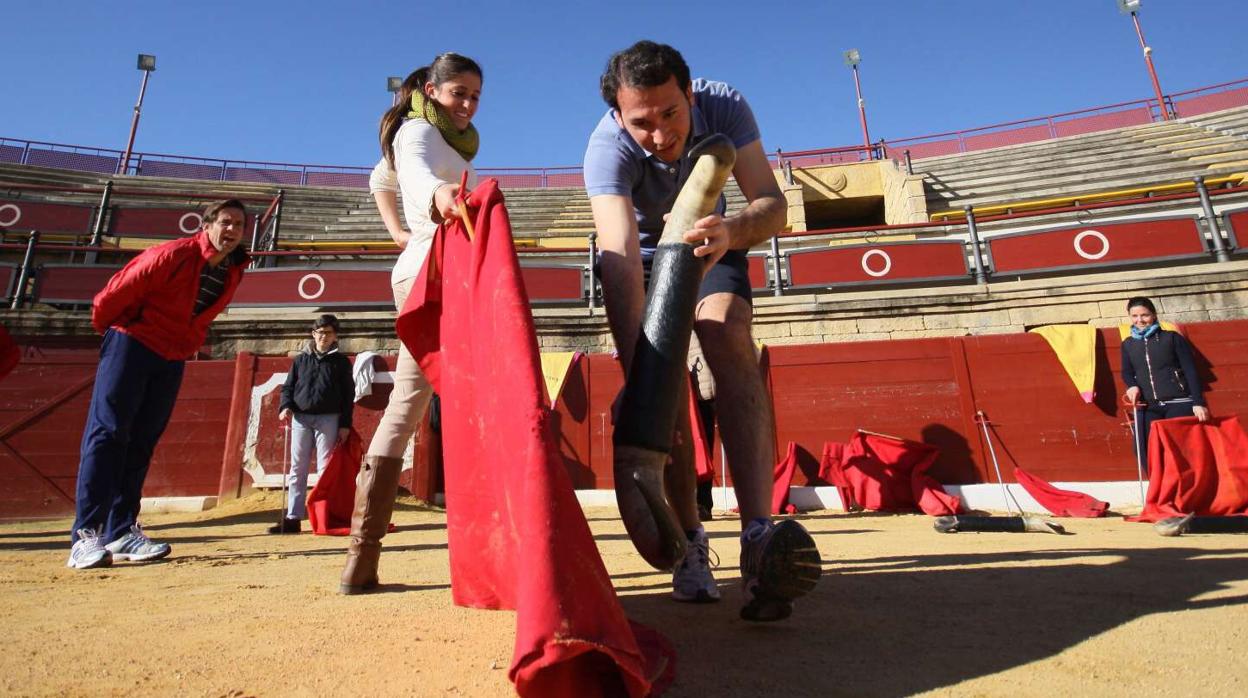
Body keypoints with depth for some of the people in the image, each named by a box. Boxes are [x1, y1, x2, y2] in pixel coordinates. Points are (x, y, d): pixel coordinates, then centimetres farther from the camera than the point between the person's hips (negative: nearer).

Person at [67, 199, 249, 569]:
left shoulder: (234, 271, 2)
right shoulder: (173, 254, -17)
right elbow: (119, 288, -10)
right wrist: (107, 326, 5)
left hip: (173, 360, 6)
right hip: (132, 344, -6)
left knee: (142, 442, 6)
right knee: (107, 433, -8)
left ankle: (122, 531, 10)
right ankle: (85, 534, -8)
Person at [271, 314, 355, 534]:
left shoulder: (340, 361, 5)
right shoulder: (301, 359, 12)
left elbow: (349, 394, 2)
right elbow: (288, 386, 14)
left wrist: (345, 424, -4)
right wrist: (285, 407, -6)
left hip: (328, 419, -3)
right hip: (301, 418, 3)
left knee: (325, 468, -1)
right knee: (297, 469, 5)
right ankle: (293, 517, 9)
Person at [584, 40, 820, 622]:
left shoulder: (723, 106, -25)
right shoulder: (607, 147, -32)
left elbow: (773, 204, -31)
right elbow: (621, 259, -47)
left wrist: (731, 231, -55)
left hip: (709, 244, 1)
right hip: (642, 256, 0)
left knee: (728, 339, -28)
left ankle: (759, 536, -38)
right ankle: (690, 542, -5)